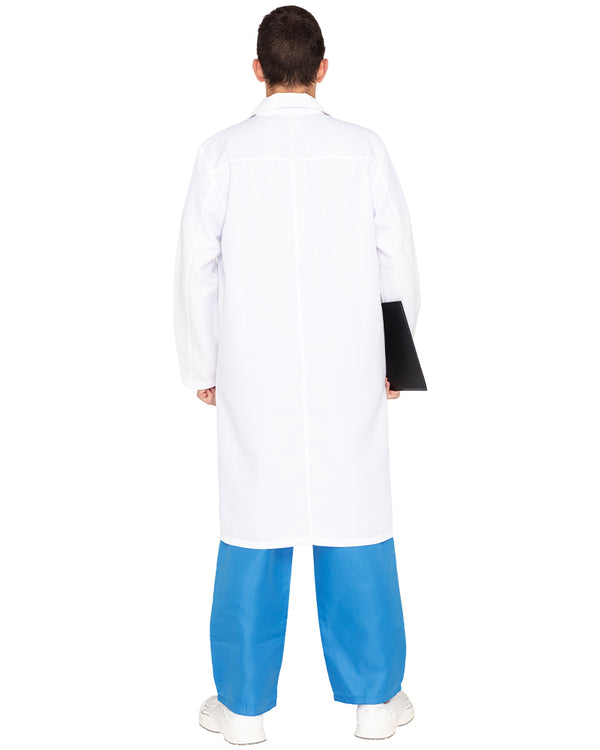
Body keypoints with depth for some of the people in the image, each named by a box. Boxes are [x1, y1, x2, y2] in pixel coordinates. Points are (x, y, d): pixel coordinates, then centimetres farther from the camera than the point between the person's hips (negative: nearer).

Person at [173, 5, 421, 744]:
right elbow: (397, 263, 1)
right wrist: (395, 357, 14)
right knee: (357, 526, 9)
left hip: (254, 378, 0)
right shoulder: (364, 149, -2)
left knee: (253, 534, 8)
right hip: (349, 376, 0)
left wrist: (202, 368, 10)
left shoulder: (223, 152, -3)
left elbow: (197, 267, -1)